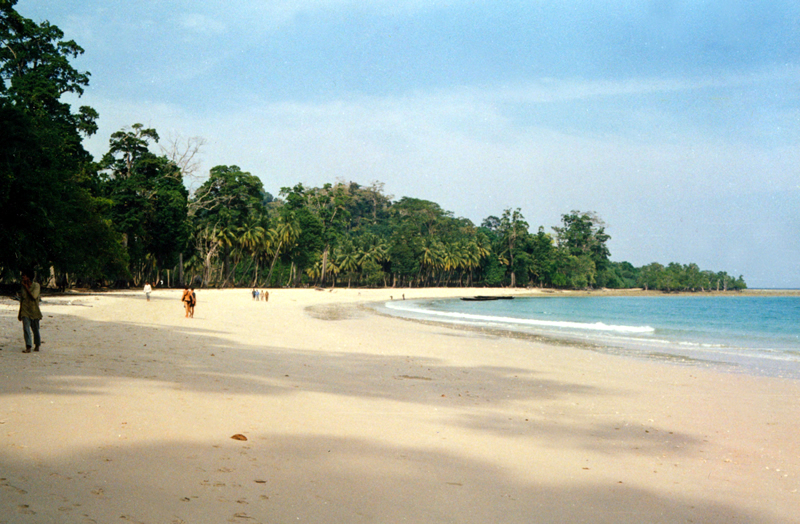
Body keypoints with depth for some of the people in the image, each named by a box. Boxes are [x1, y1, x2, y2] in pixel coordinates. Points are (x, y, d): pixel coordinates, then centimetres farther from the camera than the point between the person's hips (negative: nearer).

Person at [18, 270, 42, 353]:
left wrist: (27, 288, -12)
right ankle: (28, 347, -17)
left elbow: (34, 296, -19)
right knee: (26, 329, -12)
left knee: (35, 329, 9)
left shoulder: (36, 286, -5)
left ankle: (37, 345, 27)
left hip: (34, 311, -3)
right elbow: (21, 300, 16)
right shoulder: (23, 286, 9)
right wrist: (19, 313, 18)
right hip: (25, 312, 3)